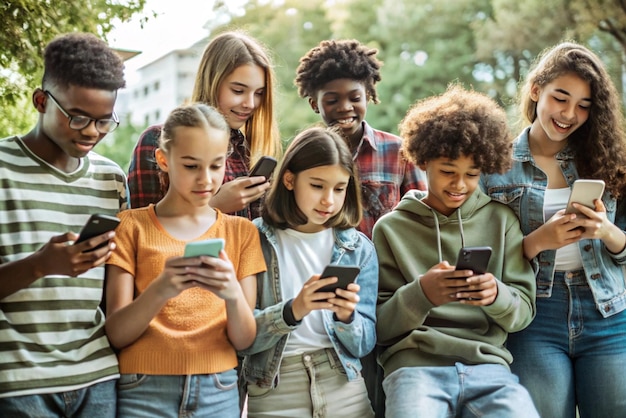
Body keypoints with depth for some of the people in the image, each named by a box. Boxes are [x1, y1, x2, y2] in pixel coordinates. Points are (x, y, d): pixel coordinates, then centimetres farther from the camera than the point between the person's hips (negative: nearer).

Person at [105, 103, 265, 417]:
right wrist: (159, 290, -25)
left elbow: (244, 340, -3)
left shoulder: (241, 232, 3)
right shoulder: (131, 225, -2)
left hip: (218, 391, 2)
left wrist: (233, 294, -22)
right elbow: (116, 334, -8)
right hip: (145, 390, -1)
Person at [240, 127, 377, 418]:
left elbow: (364, 344, 1)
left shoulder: (359, 248, 1)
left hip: (344, 388, 2)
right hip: (272, 392, -2)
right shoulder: (254, 240, -6)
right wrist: (291, 311, -24)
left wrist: (347, 317, -18)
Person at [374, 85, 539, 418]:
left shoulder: (501, 220, 11)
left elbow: (524, 311, 9)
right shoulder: (392, 227, 6)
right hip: (415, 365, -2)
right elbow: (381, 328, 4)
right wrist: (420, 294, -16)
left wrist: (496, 295, -14)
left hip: (489, 366, 2)